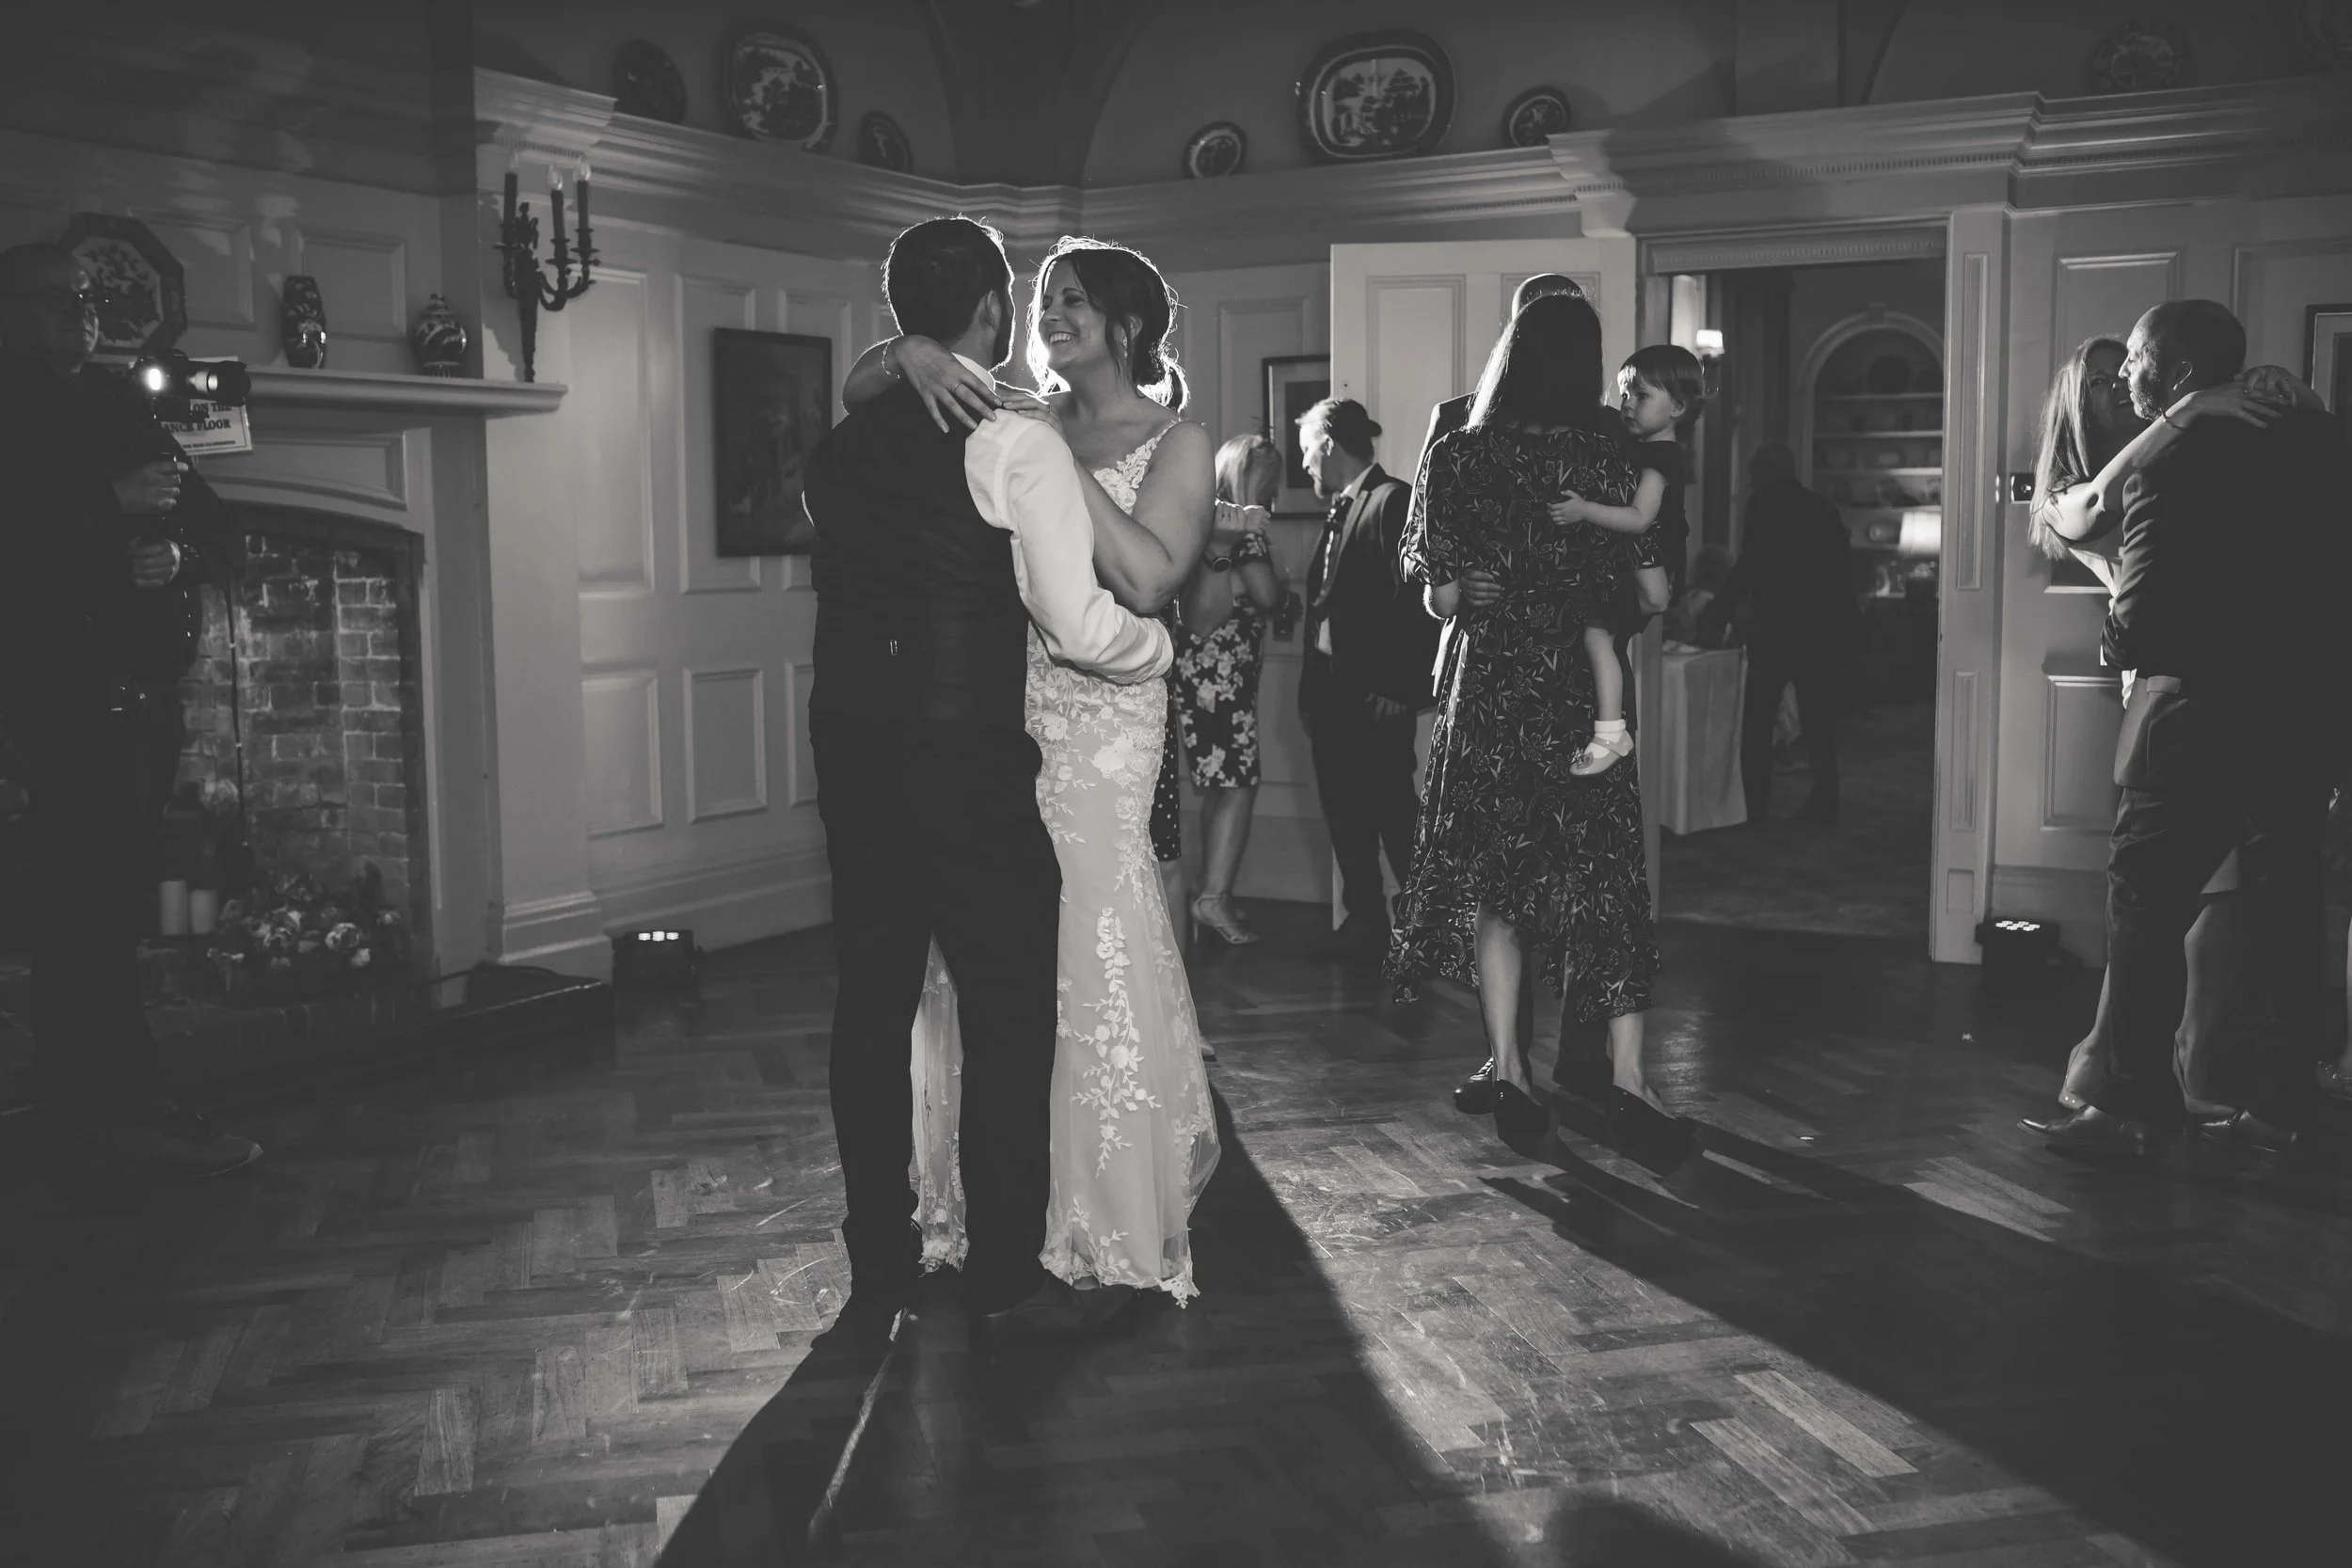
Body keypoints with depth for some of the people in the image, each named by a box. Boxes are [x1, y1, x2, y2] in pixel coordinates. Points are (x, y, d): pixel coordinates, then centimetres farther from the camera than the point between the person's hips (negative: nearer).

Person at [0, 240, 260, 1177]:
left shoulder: (117, 409, 19)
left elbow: (212, 520, 16)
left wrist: (177, 552, -4)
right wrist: (109, 506, -19)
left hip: (142, 685, 7)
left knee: (102, 896, 10)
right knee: (95, 898, -12)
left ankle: (82, 1097, 17)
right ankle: (121, 1106, -11)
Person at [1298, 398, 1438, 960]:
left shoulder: (1392, 501, -11)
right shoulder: (1339, 511, 16)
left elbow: (1412, 602, -17)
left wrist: (1397, 690, -20)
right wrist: (1312, 682, 11)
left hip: (1376, 697, -9)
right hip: (1330, 691, 9)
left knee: (1392, 809, -5)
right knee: (1345, 814, 11)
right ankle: (1364, 921, 19)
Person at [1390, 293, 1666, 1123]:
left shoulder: (1460, 457, -8)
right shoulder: (1613, 455, -3)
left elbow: (1443, 599, -8)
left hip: (1490, 689, -1)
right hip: (1587, 693, 1)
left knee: (1491, 869, 10)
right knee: (1603, 874, 8)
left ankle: (1507, 1066, 9)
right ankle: (1625, 1069, 6)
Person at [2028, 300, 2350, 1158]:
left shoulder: (2169, 465, -14)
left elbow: (2139, 630, -18)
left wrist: (2120, 617, 3)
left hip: (2199, 719, -7)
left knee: (2146, 908, 2)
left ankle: (2134, 1103, 6)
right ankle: (2279, 1104, 18)